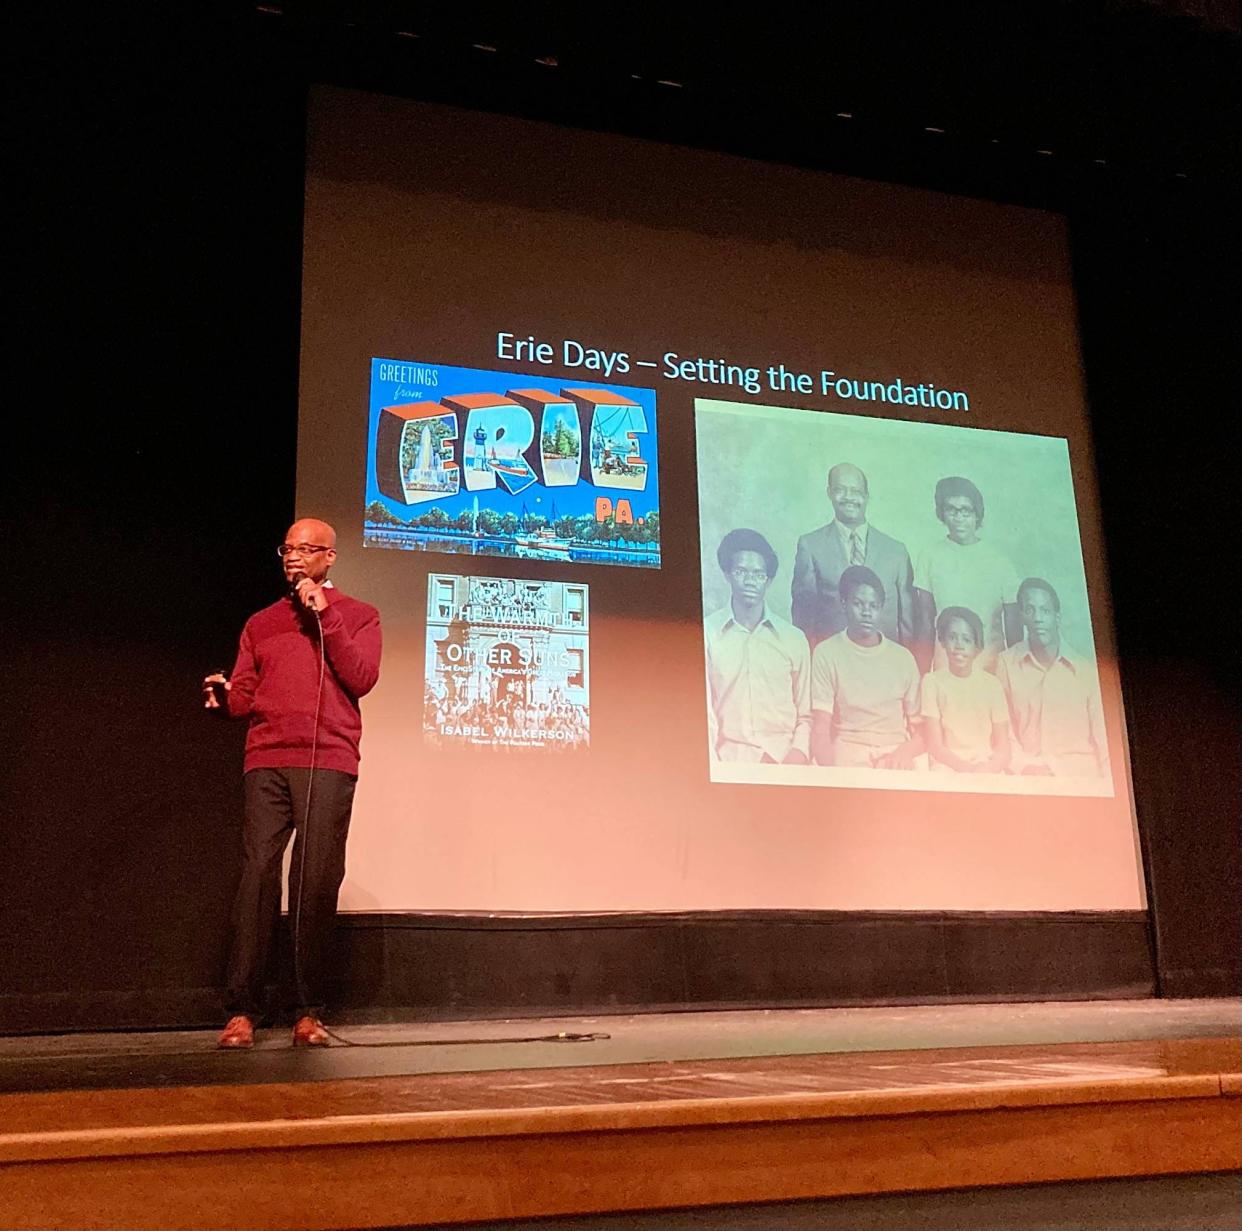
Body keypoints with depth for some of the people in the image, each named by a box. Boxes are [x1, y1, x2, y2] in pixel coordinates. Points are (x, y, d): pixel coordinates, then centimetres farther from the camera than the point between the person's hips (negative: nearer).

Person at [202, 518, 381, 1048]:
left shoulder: (358, 615, 14)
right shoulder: (261, 623, 21)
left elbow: (361, 679, -2)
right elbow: (244, 699, 16)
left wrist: (325, 615, -4)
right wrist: (223, 695, -6)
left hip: (329, 765, -2)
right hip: (267, 764, 2)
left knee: (317, 882, -6)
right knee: (257, 876, -7)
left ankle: (309, 1013, 0)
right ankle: (241, 1012, -5)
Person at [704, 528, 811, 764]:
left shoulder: (794, 639, 9)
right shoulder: (706, 633, 3)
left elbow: (805, 716, 11)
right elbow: (703, 711, 1)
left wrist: (797, 756, -6)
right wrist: (713, 768, -9)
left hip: (783, 758, 2)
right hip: (728, 760, -2)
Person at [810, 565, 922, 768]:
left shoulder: (903, 657, 12)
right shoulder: (826, 653, 2)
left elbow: (921, 728, 12)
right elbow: (821, 732, -4)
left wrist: (904, 752, -10)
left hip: (896, 757, 3)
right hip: (847, 756, -3)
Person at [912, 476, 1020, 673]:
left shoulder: (999, 561, 2)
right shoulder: (929, 557, 0)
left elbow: (1014, 626, 6)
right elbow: (924, 623, 2)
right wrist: (922, 671, 0)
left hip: (992, 663, 1)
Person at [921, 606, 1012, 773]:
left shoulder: (992, 684, 5)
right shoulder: (933, 681, 1)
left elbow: (1003, 749, 4)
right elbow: (935, 746, -3)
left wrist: (988, 768, -16)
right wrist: (968, 769, -17)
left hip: (988, 771, 1)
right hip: (948, 768, -1)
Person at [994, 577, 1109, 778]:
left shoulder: (1085, 670, 3)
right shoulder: (1006, 663, 3)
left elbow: (1102, 739, 3)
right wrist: (1026, 767, -11)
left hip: (1081, 776, 1)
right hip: (1026, 779, -1)